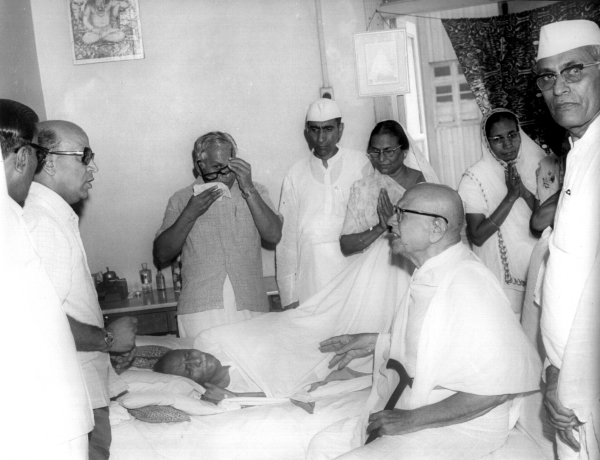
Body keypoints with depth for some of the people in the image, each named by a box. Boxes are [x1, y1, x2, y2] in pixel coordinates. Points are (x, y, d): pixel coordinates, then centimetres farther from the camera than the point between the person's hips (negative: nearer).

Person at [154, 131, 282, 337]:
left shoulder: (255, 192, 10)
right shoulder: (181, 200, 8)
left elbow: (273, 235, -4)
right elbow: (161, 255, 3)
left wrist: (248, 190, -10)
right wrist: (189, 215, -9)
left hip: (250, 308, 1)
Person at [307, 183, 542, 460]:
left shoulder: (467, 285, -23)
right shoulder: (428, 276, 6)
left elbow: (496, 387, -26)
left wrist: (413, 420, -21)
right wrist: (376, 343, 13)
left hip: (459, 427, -9)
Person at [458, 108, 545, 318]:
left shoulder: (537, 164, 0)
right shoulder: (475, 178, -11)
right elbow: (477, 236, -15)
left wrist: (525, 193, -19)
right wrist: (510, 197, -21)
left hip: (537, 268, 3)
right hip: (501, 276, -3)